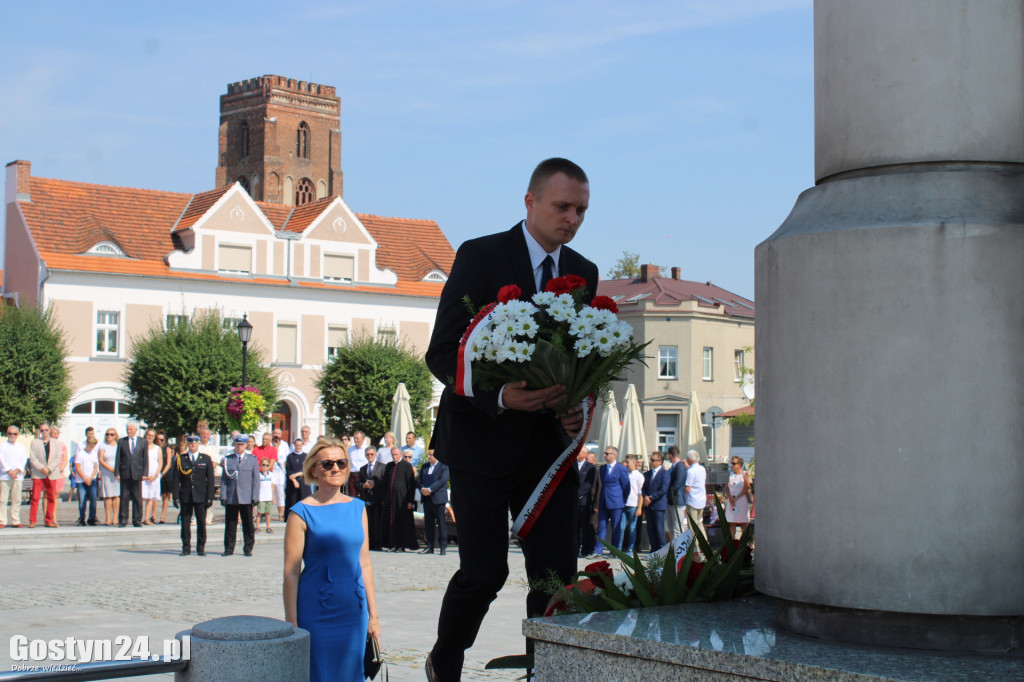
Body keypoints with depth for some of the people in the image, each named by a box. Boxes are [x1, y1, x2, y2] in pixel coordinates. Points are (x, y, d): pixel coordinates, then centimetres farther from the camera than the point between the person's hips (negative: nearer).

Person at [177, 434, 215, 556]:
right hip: (185, 496, 0)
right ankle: (186, 547, 10)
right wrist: (177, 496, -3)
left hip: (201, 496, 0)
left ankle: (201, 548, 10)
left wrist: (210, 497, -2)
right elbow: (177, 479, 5)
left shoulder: (206, 459, 7)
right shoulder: (180, 459, 8)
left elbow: (210, 479, 4)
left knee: (201, 522, 2)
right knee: (185, 522, 2)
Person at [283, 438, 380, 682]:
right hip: (317, 613, -4)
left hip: (353, 610, 4)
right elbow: (291, 572, -7)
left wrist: (373, 615, 11)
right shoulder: (302, 512, -6)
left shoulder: (357, 508, 9)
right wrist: (292, 624, -10)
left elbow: (364, 564, 13)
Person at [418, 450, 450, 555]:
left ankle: (443, 546, 0)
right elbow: (420, 480, 16)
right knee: (428, 522, 7)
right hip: (426, 498, 6)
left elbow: (443, 481, -13)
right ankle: (429, 546, 11)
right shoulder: (425, 467, 18)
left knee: (441, 522, -4)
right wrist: (422, 489, -6)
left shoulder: (443, 467, -2)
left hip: (438, 499, -6)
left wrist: (430, 489, -19)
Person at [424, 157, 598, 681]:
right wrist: (499, 397, -26)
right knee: (484, 573, -3)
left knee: (556, 573, -2)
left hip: (548, 444, 5)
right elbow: (441, 354, -10)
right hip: (481, 440, -5)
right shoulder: (480, 257, -7)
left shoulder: (583, 273, 10)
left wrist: (578, 410, -4)